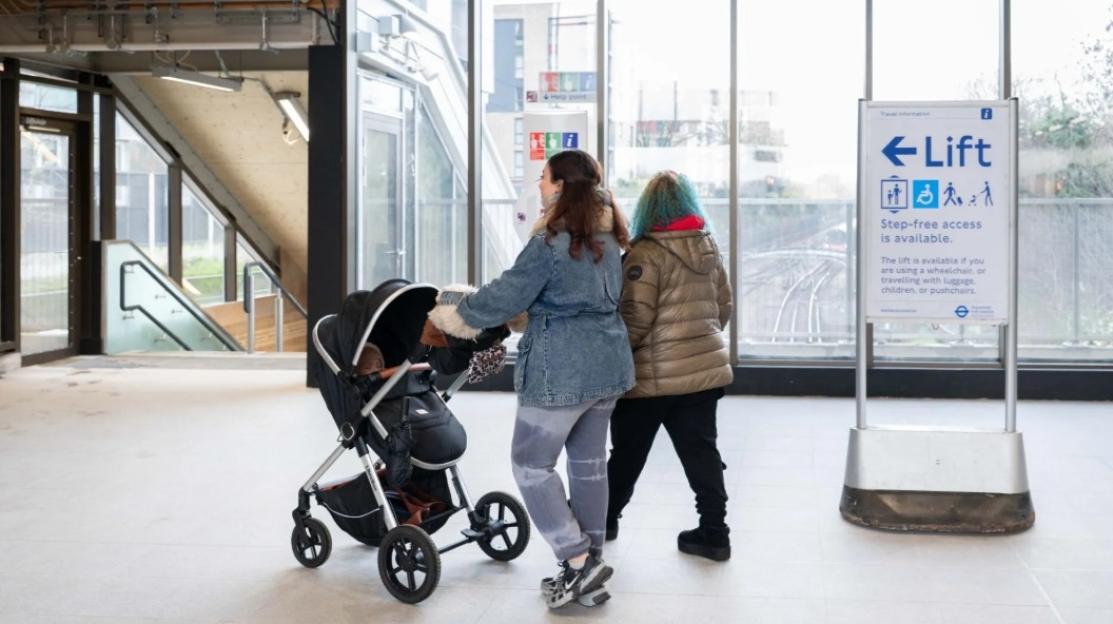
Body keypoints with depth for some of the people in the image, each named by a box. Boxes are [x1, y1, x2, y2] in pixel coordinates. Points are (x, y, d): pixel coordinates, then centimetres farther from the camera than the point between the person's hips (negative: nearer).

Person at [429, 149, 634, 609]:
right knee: (589, 463, 14)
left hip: (561, 370, -8)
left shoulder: (550, 243, -16)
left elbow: (506, 297, -12)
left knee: (531, 464, 2)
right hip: (608, 364, 8)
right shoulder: (607, 239, 9)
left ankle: (579, 562, -3)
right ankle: (590, 564, 19)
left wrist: (456, 308, 5)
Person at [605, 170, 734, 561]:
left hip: (654, 374, -5)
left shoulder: (647, 253, -14)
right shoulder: (709, 248, 7)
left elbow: (635, 318, -17)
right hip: (704, 367, 5)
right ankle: (714, 533, 7)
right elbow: (723, 307, 14)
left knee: (628, 452, 11)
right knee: (701, 452, 8)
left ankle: (605, 519, 26)